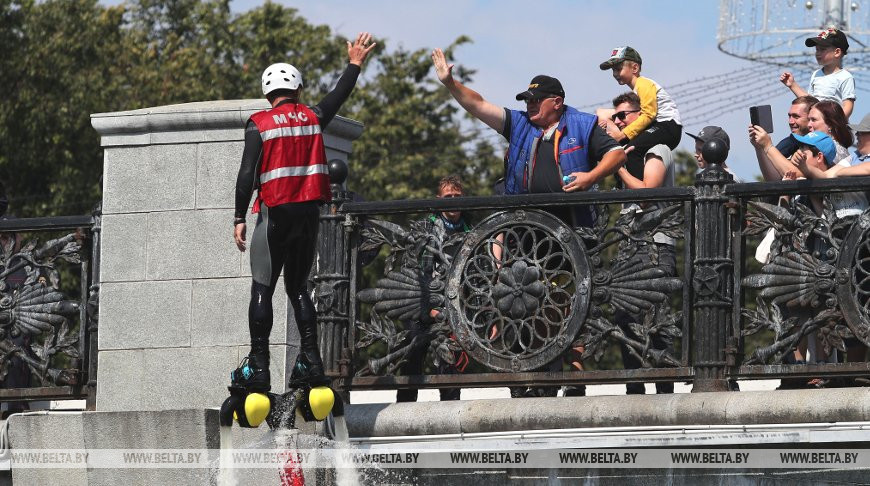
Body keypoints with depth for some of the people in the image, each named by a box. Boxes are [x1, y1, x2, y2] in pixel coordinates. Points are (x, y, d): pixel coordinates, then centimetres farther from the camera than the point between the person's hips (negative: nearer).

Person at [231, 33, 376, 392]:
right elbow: (338, 97, 26)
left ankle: (258, 366, -7)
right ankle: (311, 359, 2)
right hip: (309, 212, 4)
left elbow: (247, 174, -8)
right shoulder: (313, 117, 7)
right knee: (298, 287, 14)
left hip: (275, 213, -4)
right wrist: (355, 65, 41)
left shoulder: (259, 124, -4)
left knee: (262, 289, -1)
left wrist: (239, 219, -5)